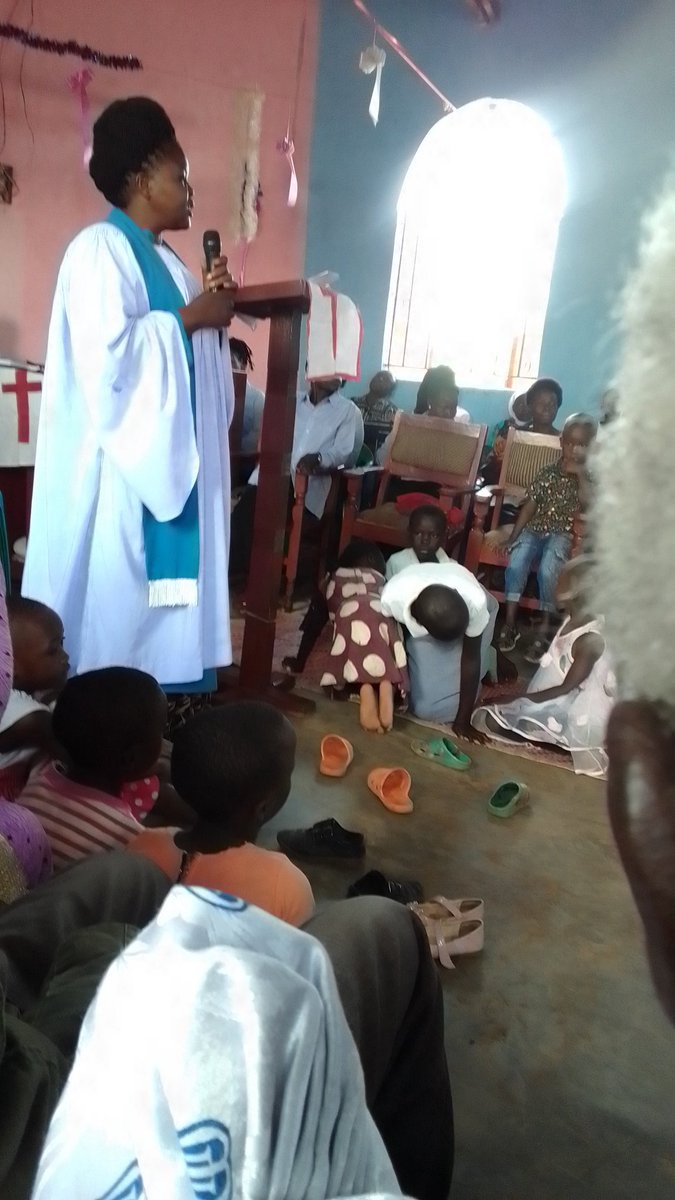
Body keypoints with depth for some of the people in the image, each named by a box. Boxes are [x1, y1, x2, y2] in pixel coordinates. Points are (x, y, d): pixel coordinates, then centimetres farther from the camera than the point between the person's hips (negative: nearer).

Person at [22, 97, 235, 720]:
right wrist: (189, 318, -13)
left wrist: (209, 308, 6)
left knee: (154, 603, 12)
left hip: (167, 456, 9)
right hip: (118, 465, -9)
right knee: (112, 607, -2)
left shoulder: (163, 260, 17)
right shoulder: (100, 249, -11)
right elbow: (106, 356, -24)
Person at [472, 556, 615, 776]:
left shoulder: (590, 639, -27)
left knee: (491, 720, -14)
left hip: (575, 714, -9)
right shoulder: (574, 619, -1)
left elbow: (567, 688, -21)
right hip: (565, 702, 9)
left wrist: (519, 698, -18)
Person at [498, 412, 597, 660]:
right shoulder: (548, 473, 8)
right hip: (535, 529, 2)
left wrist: (580, 474, -15)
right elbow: (530, 506, 6)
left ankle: (544, 630, -20)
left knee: (547, 570, -31)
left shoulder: (589, 477, 5)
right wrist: (513, 536, -2)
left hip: (562, 534, -2)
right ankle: (510, 623, -16)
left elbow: (588, 504, -13)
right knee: (516, 561, -27)